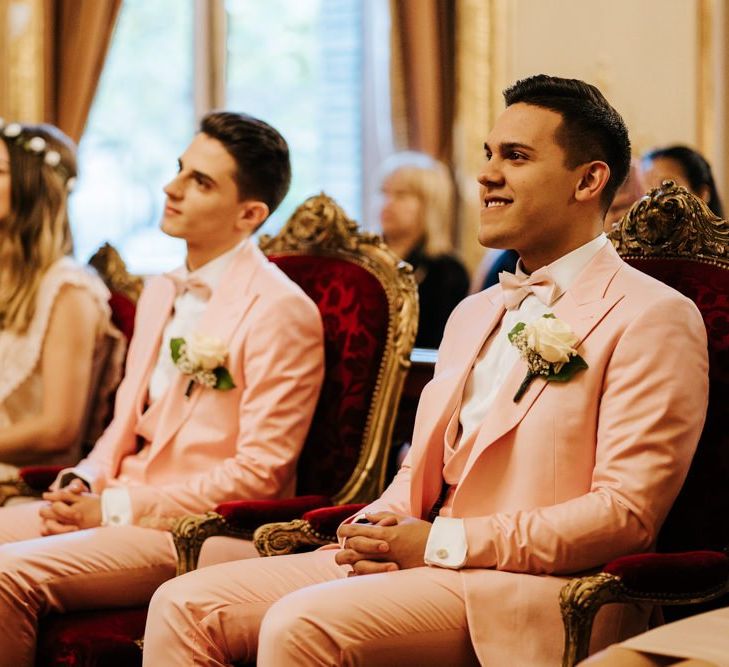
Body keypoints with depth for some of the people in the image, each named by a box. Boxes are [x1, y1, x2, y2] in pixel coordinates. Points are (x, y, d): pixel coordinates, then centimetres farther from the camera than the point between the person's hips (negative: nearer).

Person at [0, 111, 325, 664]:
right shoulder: (160, 293, 17)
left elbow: (260, 474, -15)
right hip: (116, 505, 8)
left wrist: (114, 509, -15)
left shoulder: (280, 311, -11)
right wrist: (84, 482, 1)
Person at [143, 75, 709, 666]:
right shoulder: (473, 314, 23)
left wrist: (441, 543, -15)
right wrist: (375, 530, 0)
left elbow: (627, 513, -13)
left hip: (526, 588, -8)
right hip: (422, 562, 8)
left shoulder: (652, 318, -4)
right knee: (184, 606, -7)